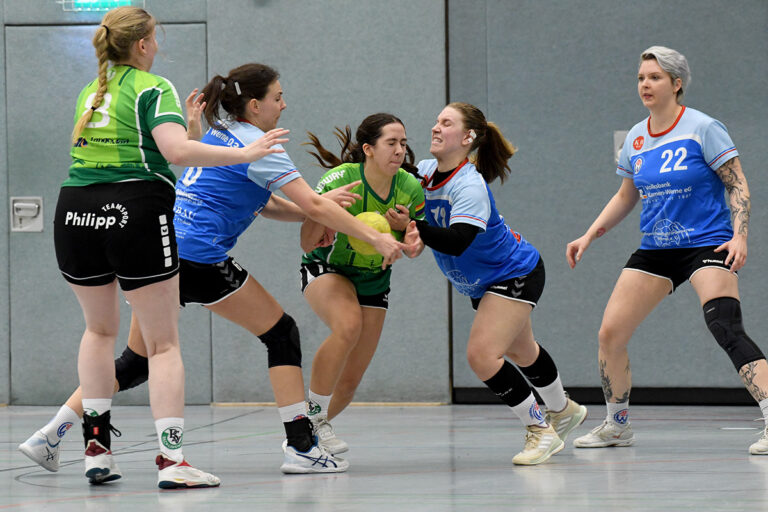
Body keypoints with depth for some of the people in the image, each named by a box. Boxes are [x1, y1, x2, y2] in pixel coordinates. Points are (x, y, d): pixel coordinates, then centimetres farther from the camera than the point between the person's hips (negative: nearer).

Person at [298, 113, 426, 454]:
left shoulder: (410, 188, -14)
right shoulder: (340, 180, -26)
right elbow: (308, 244, -26)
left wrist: (405, 227, -22)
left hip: (373, 279, 4)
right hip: (325, 269, -4)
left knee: (349, 381, 1)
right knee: (348, 324, -36)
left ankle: (316, 428, 32)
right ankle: (312, 417, -21)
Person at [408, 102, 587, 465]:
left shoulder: (469, 186, -31)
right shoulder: (423, 172, -9)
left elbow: (456, 241, -42)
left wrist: (415, 227, -52)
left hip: (515, 274, -9)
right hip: (483, 282, 9)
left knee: (482, 354, -21)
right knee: (520, 351, 26)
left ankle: (541, 429, -7)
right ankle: (562, 410, 51)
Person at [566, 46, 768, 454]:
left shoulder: (703, 129, -9)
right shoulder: (636, 138, 9)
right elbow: (625, 197, 22)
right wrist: (589, 236, 14)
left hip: (707, 244, -6)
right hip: (655, 249, 6)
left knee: (726, 329, -27)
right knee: (609, 334, 2)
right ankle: (616, 426, 20)